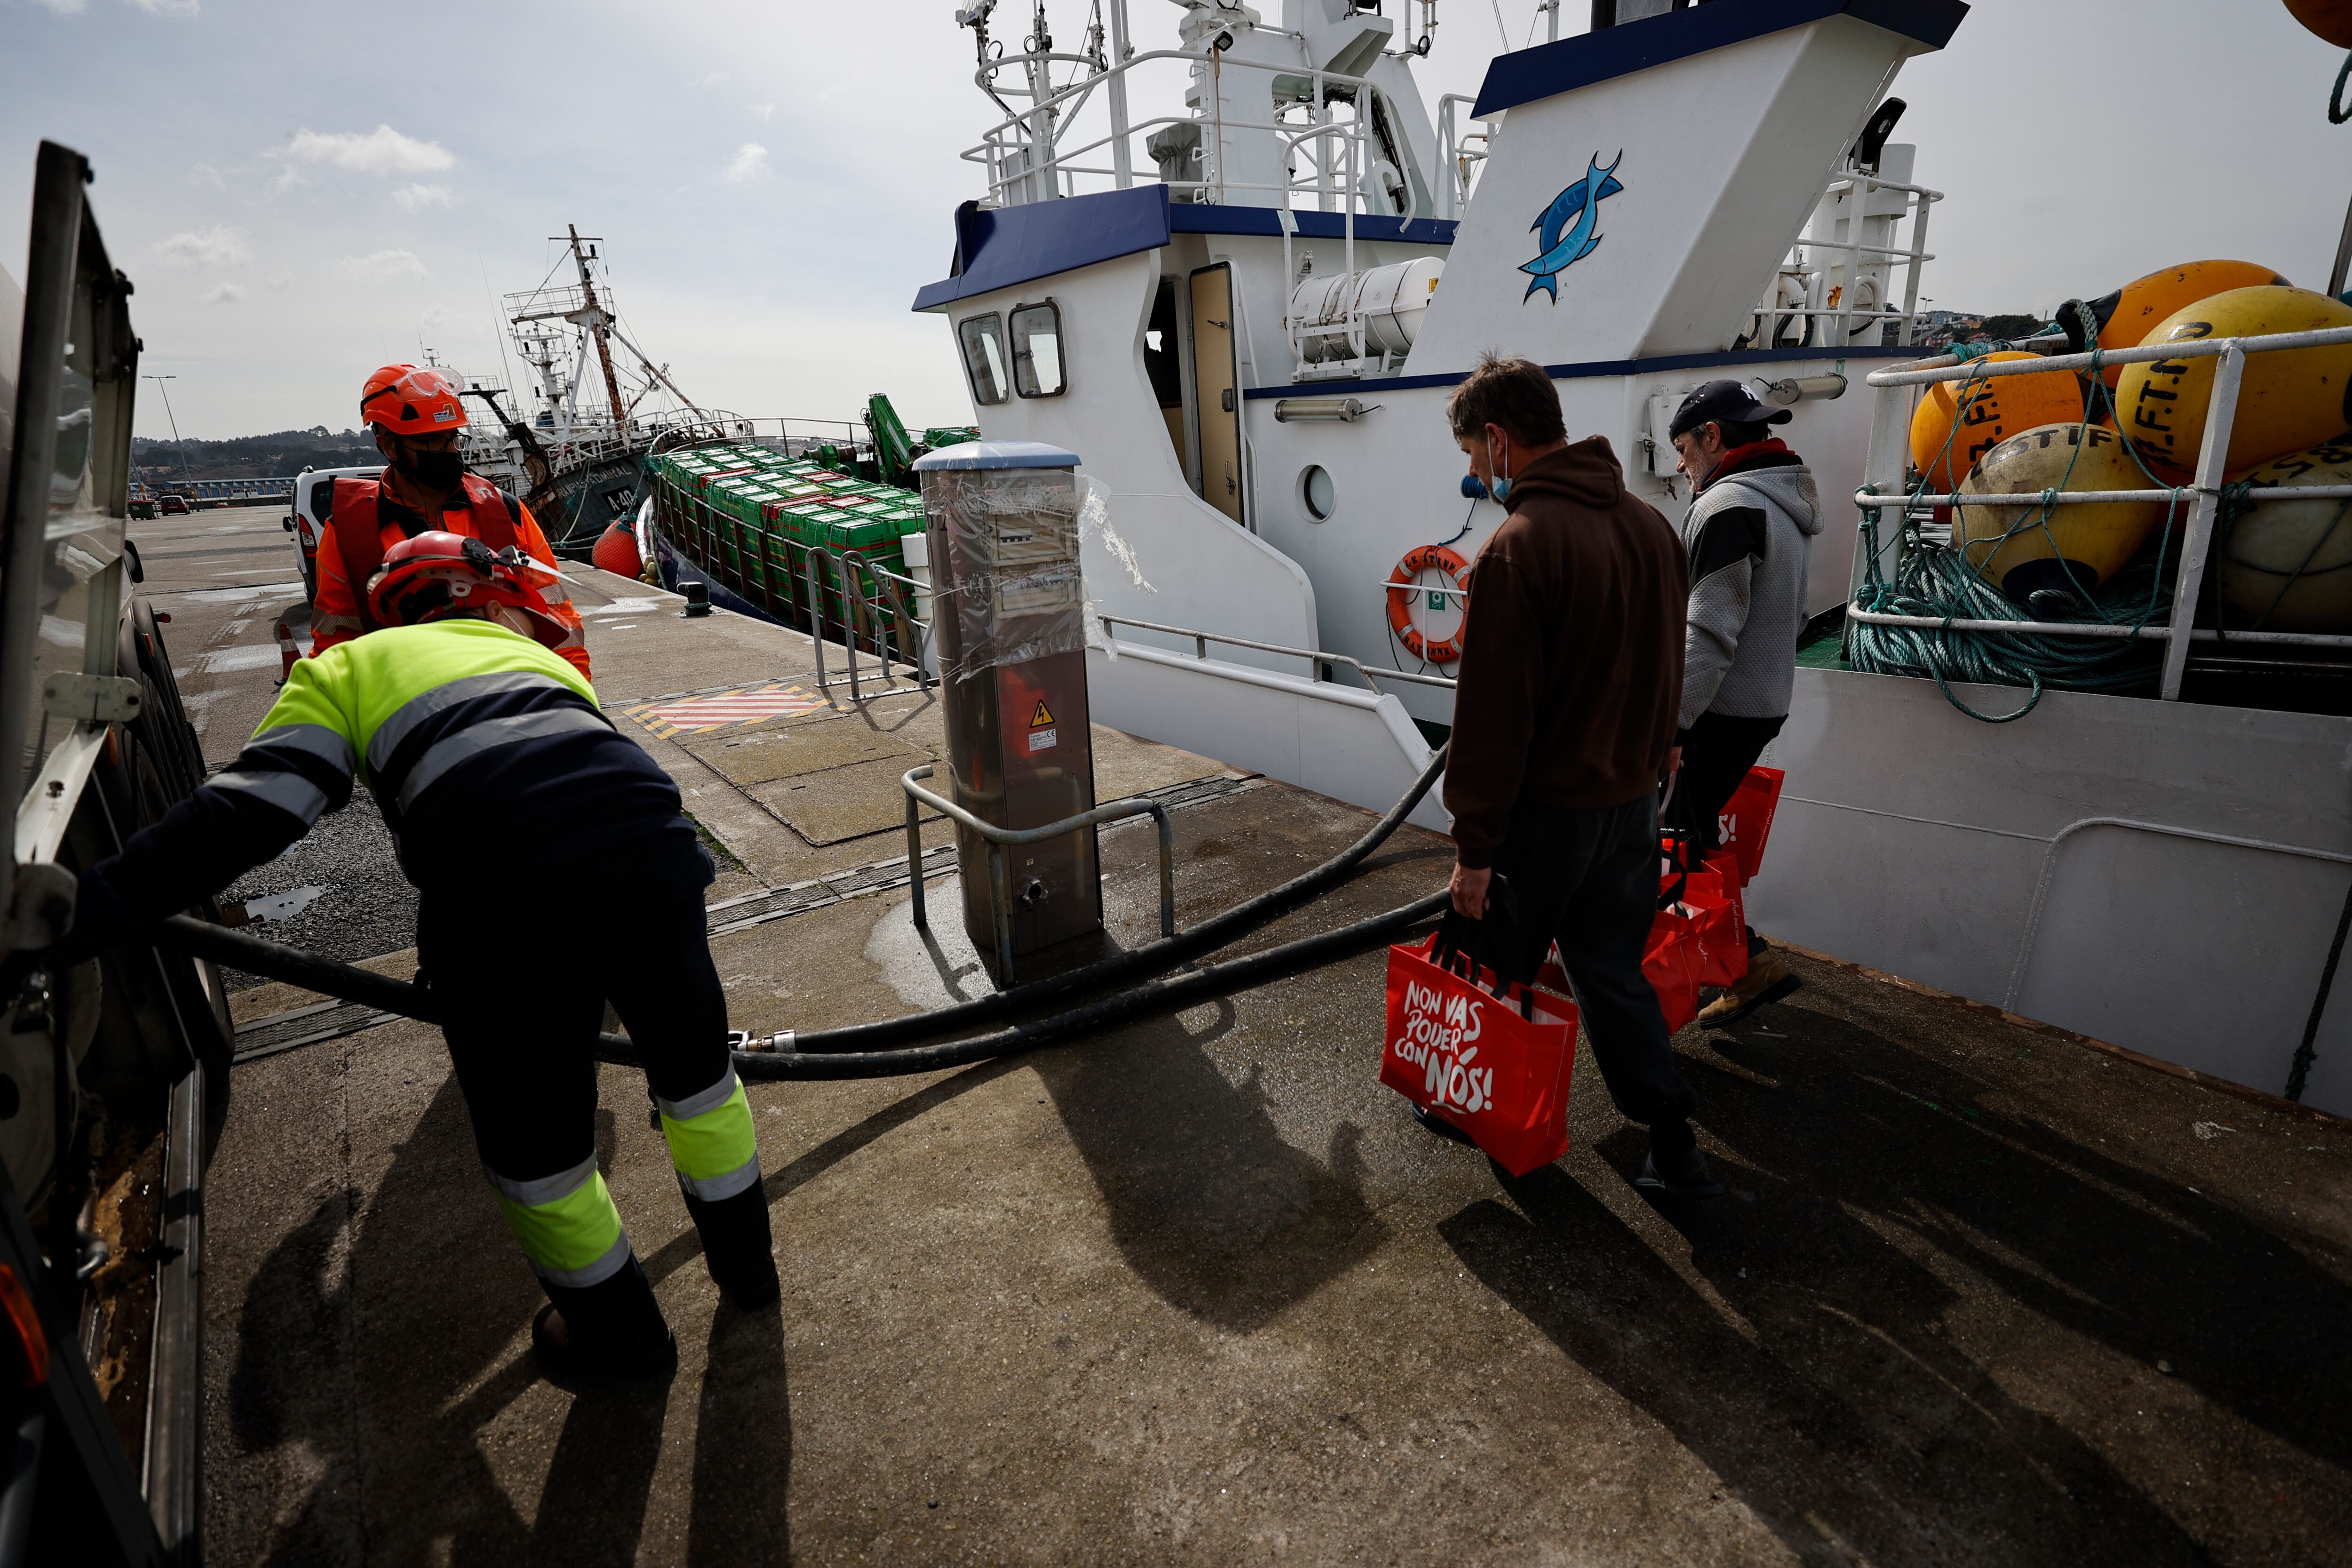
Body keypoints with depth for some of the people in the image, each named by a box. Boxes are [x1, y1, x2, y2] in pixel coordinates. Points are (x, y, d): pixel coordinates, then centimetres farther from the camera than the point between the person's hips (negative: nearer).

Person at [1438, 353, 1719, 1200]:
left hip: (1545, 809, -7)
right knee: (1612, 970, 17)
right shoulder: (1652, 526, 6)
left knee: (1500, 968, 13)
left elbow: (1491, 717, -21)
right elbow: (1665, 673, 14)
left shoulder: (1517, 549, -20)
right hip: (1632, 798, 7)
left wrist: (1475, 846, -15)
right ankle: (1674, 1147, 22)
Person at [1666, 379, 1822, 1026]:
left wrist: (1669, 727, -24)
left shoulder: (1727, 507, -16)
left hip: (1721, 712, -10)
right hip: (1764, 703, 10)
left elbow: (1709, 635, -24)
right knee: (1690, 833, 17)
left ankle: (1753, 962, 3)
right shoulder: (1786, 504, 17)